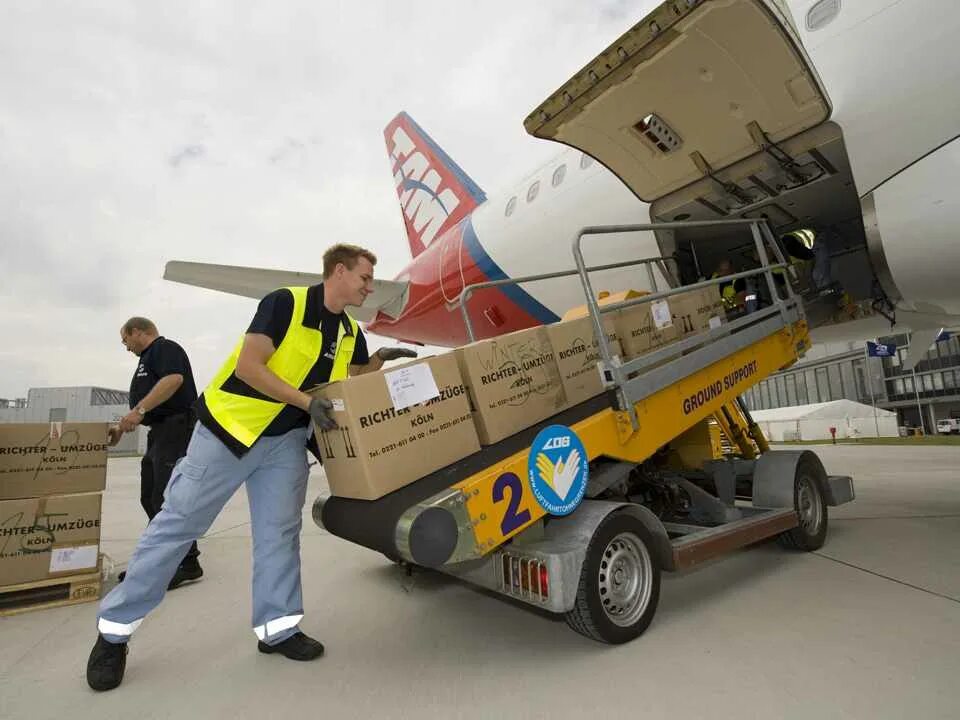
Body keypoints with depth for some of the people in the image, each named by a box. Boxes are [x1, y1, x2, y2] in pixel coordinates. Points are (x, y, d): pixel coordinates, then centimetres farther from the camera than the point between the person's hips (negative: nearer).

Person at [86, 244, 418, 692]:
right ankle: (115, 628, 19)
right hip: (231, 424, -6)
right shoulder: (285, 303, -17)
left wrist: (380, 362, -2)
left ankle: (278, 627, 16)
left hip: (286, 439, 6)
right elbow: (248, 366, -21)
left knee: (280, 532, 5)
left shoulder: (351, 333, 4)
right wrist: (306, 400, -26)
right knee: (179, 522, 3)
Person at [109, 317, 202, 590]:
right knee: (151, 499, 12)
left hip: (176, 429, -11)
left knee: (168, 499, -12)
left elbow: (174, 379, -24)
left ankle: (187, 562, -6)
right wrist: (122, 427, 30)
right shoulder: (148, 357, 27)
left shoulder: (165, 348, -3)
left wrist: (139, 409, -26)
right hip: (159, 433, 11)